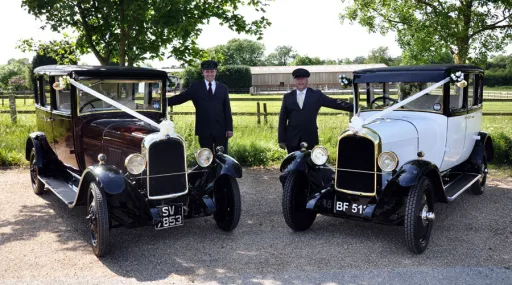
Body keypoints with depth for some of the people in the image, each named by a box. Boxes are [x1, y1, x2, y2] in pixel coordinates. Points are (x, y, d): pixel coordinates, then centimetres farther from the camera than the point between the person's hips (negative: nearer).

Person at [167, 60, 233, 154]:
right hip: (204, 130, 0)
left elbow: (227, 110, 7)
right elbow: (180, 98, 0)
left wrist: (229, 128, 1)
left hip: (221, 130, 1)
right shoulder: (196, 87, 6)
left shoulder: (223, 88, 10)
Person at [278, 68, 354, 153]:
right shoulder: (287, 97, 7)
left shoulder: (316, 95, 4)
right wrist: (281, 139, 1)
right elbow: (282, 119, 6)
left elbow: (335, 103, 0)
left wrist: (355, 107, -9)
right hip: (292, 139, 1)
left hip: (309, 139, -1)